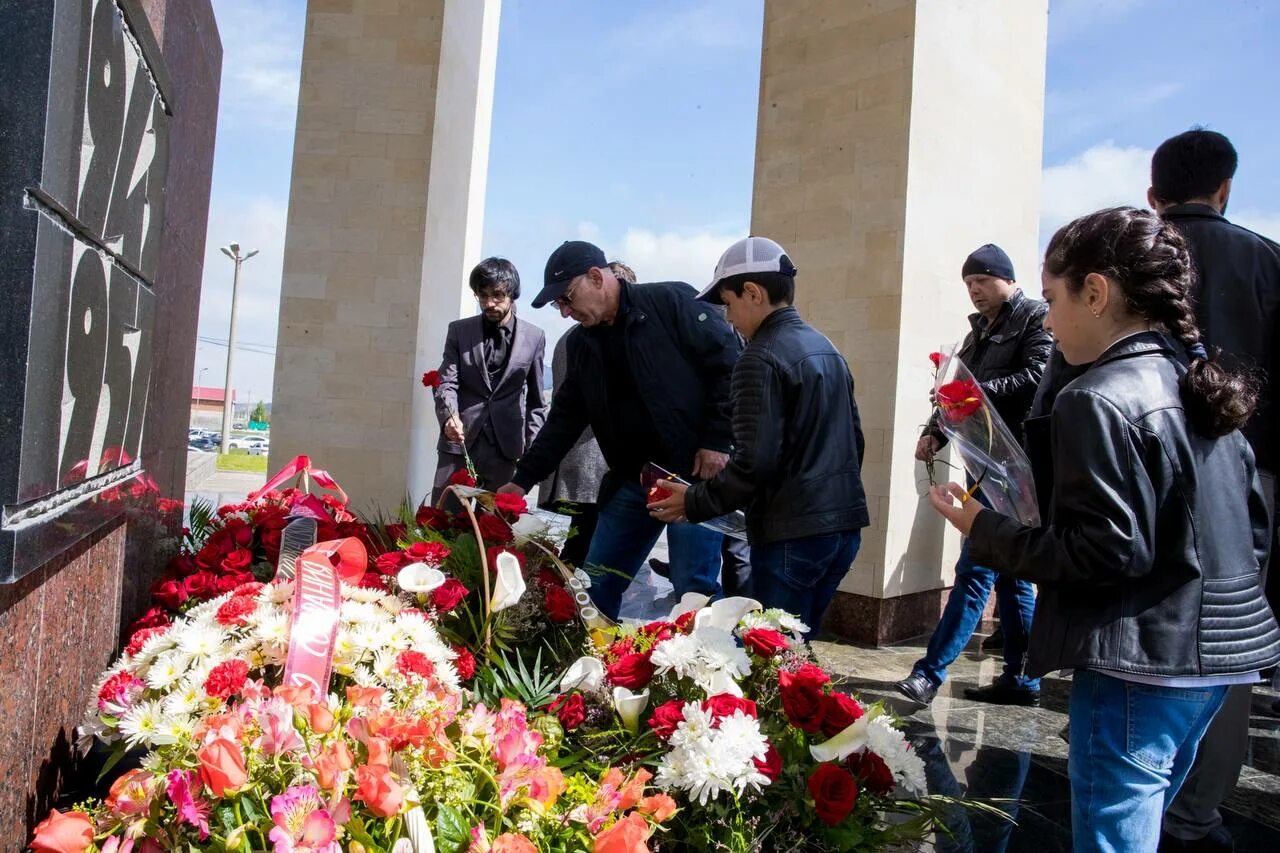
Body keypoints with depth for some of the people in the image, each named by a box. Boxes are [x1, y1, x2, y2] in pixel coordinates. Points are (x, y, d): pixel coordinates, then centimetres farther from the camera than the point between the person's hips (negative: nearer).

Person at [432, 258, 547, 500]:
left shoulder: (534, 337, 4)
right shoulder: (459, 330, 6)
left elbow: (536, 398, 10)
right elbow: (447, 382, -2)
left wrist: (532, 448, 4)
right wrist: (449, 416, -24)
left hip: (505, 446, 0)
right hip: (460, 442, 1)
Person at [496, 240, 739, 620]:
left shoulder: (670, 302, -7)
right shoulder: (581, 343, 12)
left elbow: (729, 363, -9)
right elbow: (565, 419, 15)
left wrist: (718, 441, -14)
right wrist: (523, 479, 11)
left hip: (694, 473, -6)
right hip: (631, 478, 7)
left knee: (694, 589, -4)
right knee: (596, 586, 10)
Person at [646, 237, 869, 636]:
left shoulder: (761, 358, -14)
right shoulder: (826, 349, 14)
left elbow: (755, 462, -20)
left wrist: (693, 503, -8)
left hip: (792, 534, -9)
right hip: (843, 525, 9)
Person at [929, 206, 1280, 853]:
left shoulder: (1098, 400, -18)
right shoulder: (1201, 385, 10)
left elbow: (1106, 552, -21)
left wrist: (984, 532, -12)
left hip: (1140, 664, -9)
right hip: (1217, 654, 10)